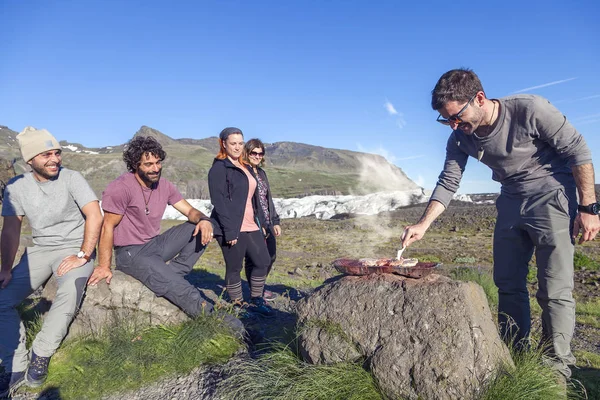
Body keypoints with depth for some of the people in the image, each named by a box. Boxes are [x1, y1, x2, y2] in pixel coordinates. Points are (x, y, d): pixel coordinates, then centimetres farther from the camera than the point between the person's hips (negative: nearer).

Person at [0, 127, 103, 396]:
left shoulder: (71, 178, -11)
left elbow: (95, 216, -18)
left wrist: (83, 256, -21)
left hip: (74, 248, -4)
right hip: (39, 250, 4)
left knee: (71, 290, -33)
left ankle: (41, 355, -13)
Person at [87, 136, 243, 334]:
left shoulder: (164, 185, 2)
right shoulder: (120, 188, -16)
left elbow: (189, 210, 0)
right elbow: (108, 227, -14)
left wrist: (203, 220, -24)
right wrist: (104, 267, -16)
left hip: (156, 244, 7)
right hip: (130, 253, -7)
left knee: (202, 226, -9)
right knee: (173, 284, -33)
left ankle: (171, 273, -16)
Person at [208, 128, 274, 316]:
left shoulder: (246, 168, 17)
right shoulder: (219, 168, -8)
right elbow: (219, 201, -16)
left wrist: (261, 222, 14)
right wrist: (229, 230, -21)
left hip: (251, 226, 8)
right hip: (231, 228, -8)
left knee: (263, 261, 9)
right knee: (234, 268, 4)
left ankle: (256, 301, 24)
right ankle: (238, 306, 19)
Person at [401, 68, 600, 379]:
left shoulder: (530, 110, -23)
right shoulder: (460, 138, -7)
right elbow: (448, 183, -4)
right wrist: (422, 225, -15)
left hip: (551, 198, -5)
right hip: (511, 202, 6)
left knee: (554, 291, -6)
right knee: (508, 284, 9)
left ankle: (557, 367, 9)